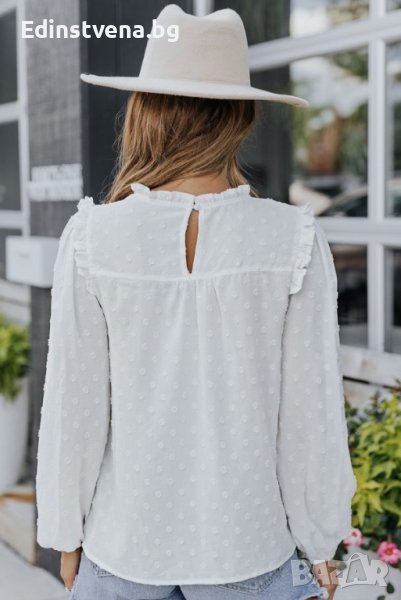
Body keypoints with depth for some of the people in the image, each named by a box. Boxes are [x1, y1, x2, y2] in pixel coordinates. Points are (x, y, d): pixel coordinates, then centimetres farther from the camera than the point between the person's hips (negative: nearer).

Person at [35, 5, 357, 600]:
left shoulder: (92, 239, -13)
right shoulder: (294, 241, -13)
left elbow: (74, 405, -7)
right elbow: (310, 410, -8)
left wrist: (66, 535, 7)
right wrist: (318, 549, 5)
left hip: (124, 546, 0)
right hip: (247, 547, 0)